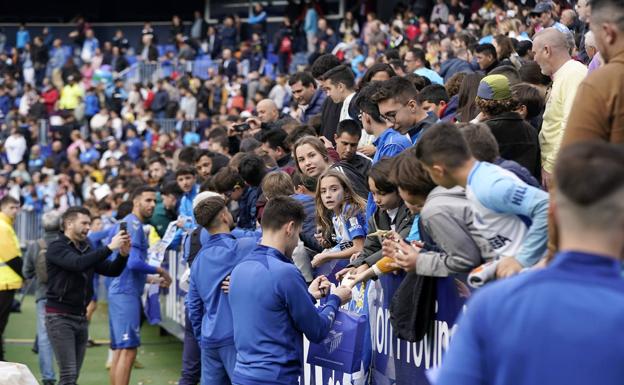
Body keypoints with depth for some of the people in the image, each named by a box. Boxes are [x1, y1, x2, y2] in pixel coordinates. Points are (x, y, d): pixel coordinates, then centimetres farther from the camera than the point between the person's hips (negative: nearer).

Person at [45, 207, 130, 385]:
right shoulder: (56, 247, -7)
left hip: (81, 318, 7)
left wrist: (123, 254, -12)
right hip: (60, 317, -7)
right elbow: (78, 263, -26)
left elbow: (111, 270, 8)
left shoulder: (86, 250, 15)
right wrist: (109, 248, -28)